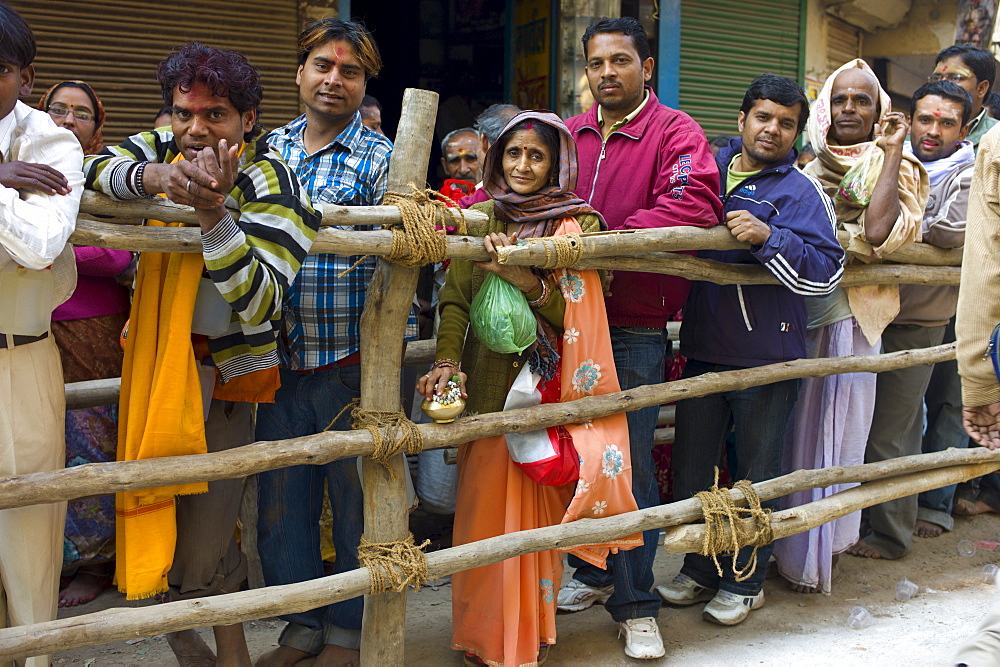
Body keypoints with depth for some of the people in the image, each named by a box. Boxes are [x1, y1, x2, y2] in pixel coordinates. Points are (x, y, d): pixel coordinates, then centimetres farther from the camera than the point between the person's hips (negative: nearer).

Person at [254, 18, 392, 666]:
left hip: (349, 362, -4)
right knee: (281, 499, 13)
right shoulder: (270, 149, 10)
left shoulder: (380, 159, -3)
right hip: (278, 363, 5)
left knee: (355, 502, 8)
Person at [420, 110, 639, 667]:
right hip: (485, 384, 3)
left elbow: (574, 311, -10)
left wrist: (525, 281, -25)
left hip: (544, 386, -3)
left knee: (529, 508, 0)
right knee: (481, 504, 8)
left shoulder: (577, 223, -1)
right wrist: (446, 361, -11)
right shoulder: (479, 220, 8)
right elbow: (456, 301, 4)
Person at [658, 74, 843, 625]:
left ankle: (745, 582, 25)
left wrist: (768, 237, -27)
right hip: (702, 349, 5)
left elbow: (825, 271, -17)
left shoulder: (801, 192, -5)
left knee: (755, 475, 9)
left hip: (766, 358, -4)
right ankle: (700, 570, 30)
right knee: (690, 468, 12)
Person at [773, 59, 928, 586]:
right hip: (792, 311, 3)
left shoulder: (895, 168, 2)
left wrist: (891, 152, -12)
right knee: (785, 430, 9)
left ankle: (815, 554, 19)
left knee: (832, 432, 5)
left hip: (848, 318, -2)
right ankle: (781, 540, 25)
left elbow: (878, 233, -18)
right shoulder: (805, 169, 10)